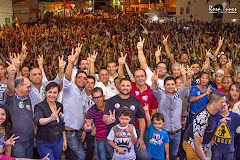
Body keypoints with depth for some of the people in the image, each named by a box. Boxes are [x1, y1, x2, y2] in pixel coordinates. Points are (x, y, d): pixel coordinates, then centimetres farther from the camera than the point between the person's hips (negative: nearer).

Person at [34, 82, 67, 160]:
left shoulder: (60, 106, 2)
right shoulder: (39, 106, -15)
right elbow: (37, 121, -35)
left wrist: (64, 140, 12)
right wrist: (50, 119, -53)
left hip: (58, 142, 5)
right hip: (44, 143, -5)